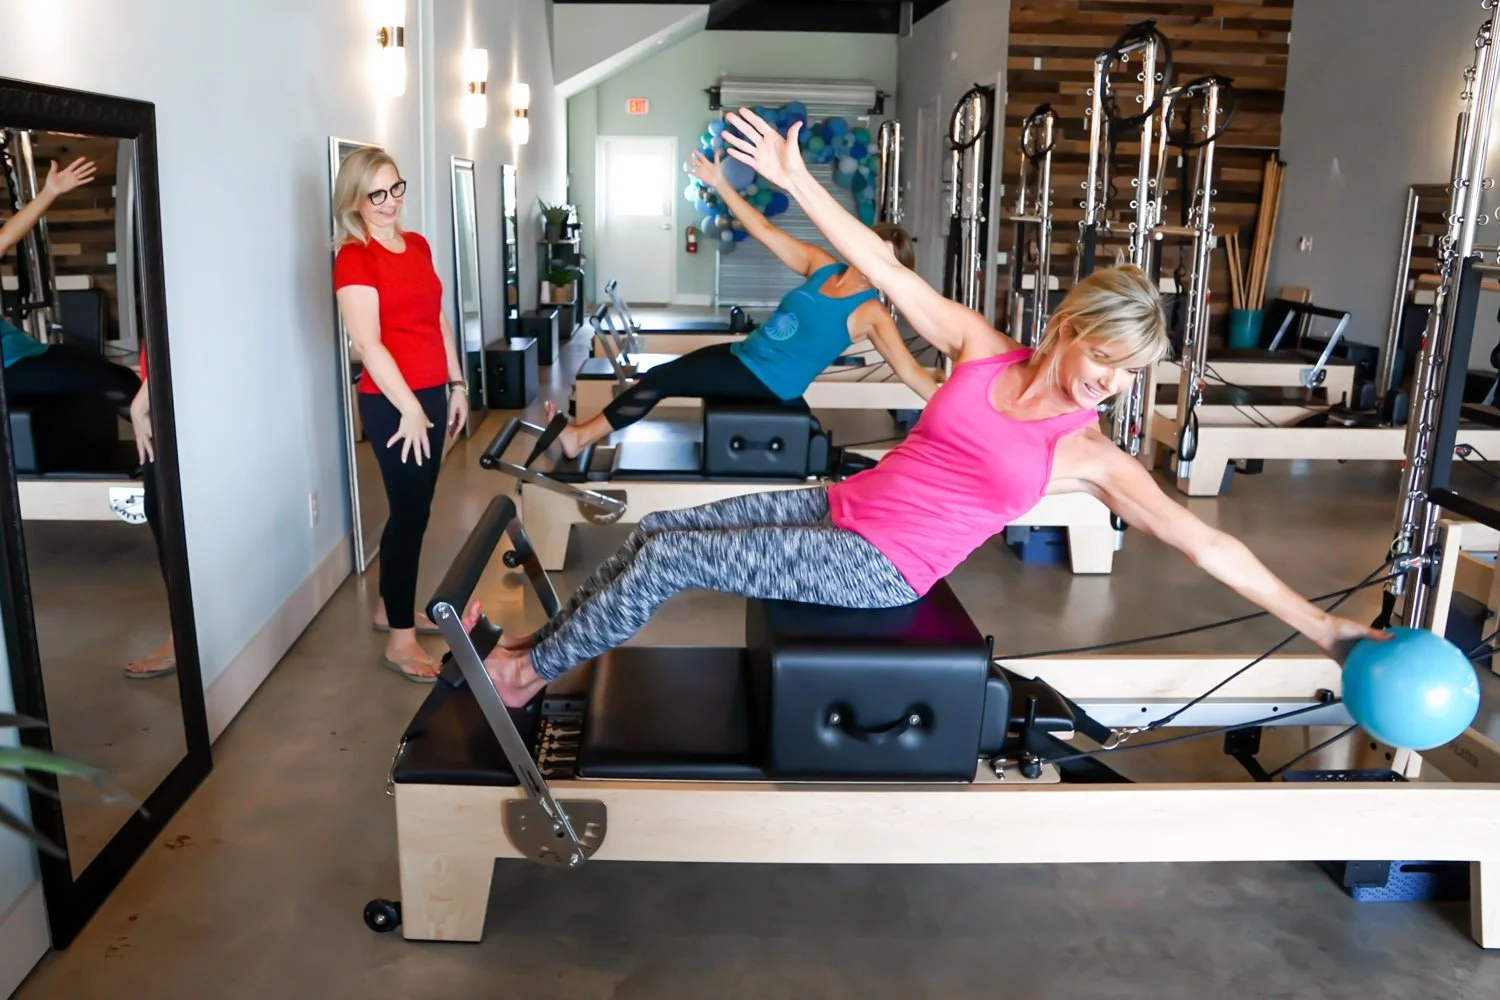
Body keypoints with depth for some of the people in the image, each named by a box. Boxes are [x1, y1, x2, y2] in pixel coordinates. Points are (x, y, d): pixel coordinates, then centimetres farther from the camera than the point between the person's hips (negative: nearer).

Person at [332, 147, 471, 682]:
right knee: (410, 508, -4)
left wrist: (456, 383, 14)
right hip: (391, 402, -7)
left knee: (414, 505, 14)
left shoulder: (417, 245, 12)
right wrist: (408, 408, -20)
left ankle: (390, 605, 31)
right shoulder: (354, 259, -12)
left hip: (431, 393, 8)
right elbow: (368, 344, -18)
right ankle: (400, 639, 6)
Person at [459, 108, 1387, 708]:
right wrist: (796, 181, -7)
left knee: (667, 560, -14)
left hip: (879, 571, -4)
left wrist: (1322, 626, -13)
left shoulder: (1088, 456, -8)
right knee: (659, 526, 2)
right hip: (838, 507, 5)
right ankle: (549, 634, 24)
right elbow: (885, 267, -3)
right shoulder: (982, 347, -1)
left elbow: (1204, 541, -10)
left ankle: (530, 672, 6)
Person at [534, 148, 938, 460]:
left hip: (766, 382, -6)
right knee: (659, 376, 1)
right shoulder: (822, 266, 5)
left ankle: (581, 436, -3)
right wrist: (720, 185, -2)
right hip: (743, 355, 6)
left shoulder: (871, 314, -11)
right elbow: (766, 232, 4)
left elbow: (911, 371, -15)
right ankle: (581, 434, 8)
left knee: (660, 380, -12)